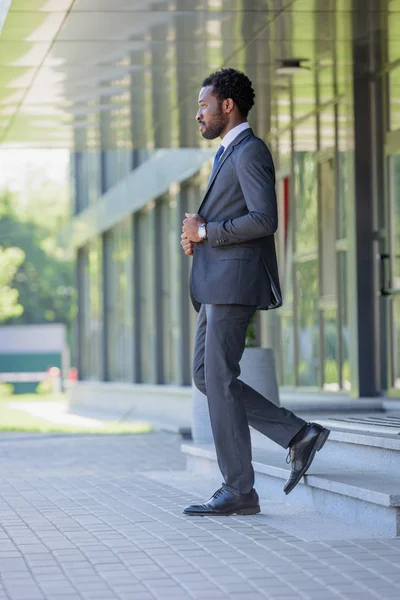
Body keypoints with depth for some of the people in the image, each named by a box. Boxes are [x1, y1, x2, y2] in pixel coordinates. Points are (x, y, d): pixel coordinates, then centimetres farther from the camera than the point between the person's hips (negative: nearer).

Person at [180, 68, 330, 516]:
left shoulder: (250, 151, -10)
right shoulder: (228, 155, 22)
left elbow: (265, 219, -21)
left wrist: (205, 231, -14)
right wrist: (195, 236, 9)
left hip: (236, 282, -10)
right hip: (216, 285, 10)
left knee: (220, 381, -9)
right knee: (206, 377, 8)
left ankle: (238, 491, -4)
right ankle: (298, 435, 9)